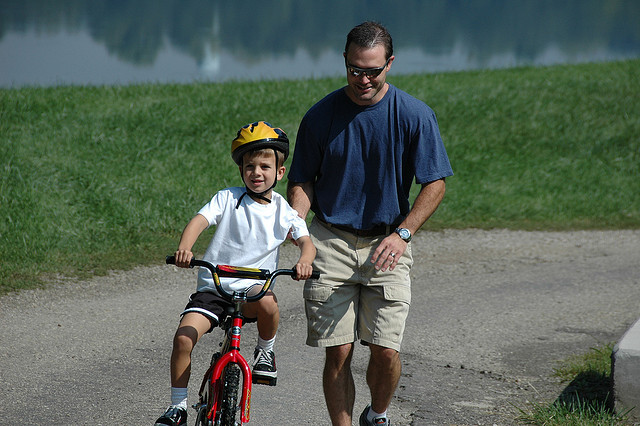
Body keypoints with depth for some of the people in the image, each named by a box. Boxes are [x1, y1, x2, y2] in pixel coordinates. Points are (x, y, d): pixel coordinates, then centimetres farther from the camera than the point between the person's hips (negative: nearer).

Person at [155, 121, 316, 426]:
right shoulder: (228, 198, 0)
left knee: (267, 302, -35)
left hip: (254, 288, 0)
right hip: (213, 287, 0)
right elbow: (200, 220, -14)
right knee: (184, 337, -19)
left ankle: (265, 350, -1)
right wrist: (184, 247, -35)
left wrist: (304, 260, -30)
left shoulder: (283, 211, 5)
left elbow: (305, 241, -5)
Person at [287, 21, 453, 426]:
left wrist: (402, 233, -15)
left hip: (387, 244, -1)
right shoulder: (321, 115, -1)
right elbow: (302, 181, 7)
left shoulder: (415, 115, -4)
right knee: (338, 352, -5)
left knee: (386, 350, -7)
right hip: (330, 242, 1)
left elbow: (435, 183, -2)